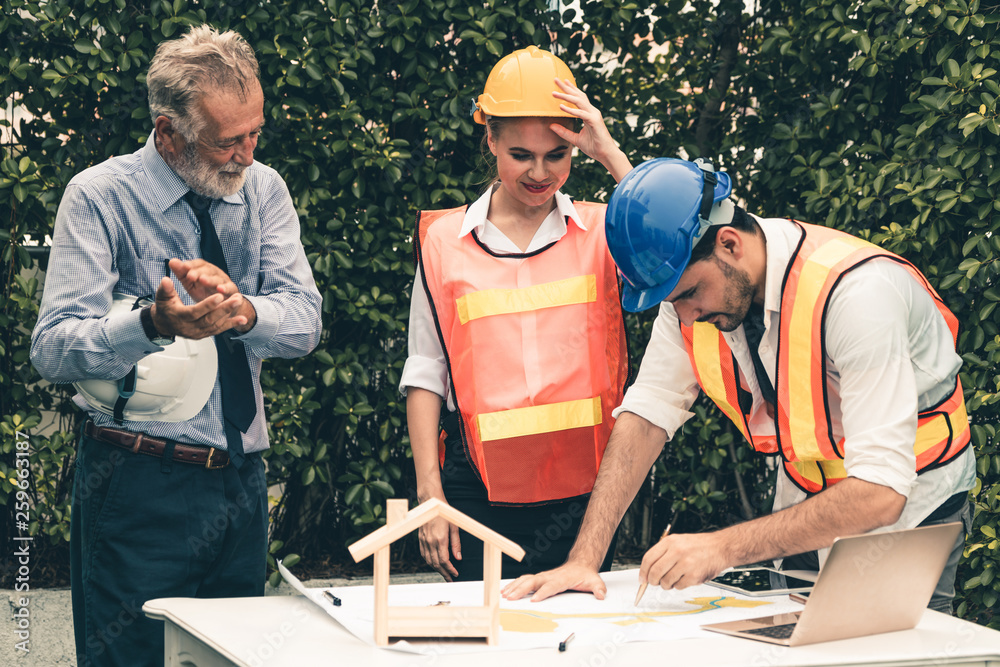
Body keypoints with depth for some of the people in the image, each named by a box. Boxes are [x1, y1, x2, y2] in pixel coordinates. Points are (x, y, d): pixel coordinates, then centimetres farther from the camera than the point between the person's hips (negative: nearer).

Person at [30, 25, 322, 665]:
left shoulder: (263, 190, 6)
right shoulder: (99, 196, -7)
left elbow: (304, 322, -5)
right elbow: (52, 350, -16)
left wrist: (241, 309, -27)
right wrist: (154, 324, -34)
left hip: (243, 484, 5)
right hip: (138, 490, -5)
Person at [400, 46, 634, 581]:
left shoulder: (600, 231, 6)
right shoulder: (445, 241, 7)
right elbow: (425, 375, 9)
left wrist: (609, 153, -12)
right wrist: (430, 492, 2)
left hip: (582, 489, 0)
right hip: (481, 492, 0)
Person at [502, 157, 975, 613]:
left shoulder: (856, 292, -33)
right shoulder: (689, 279, -13)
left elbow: (880, 492, -36)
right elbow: (646, 415, -8)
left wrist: (723, 548, -41)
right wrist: (584, 559, -18)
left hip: (907, 507, -5)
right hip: (806, 499, 5)